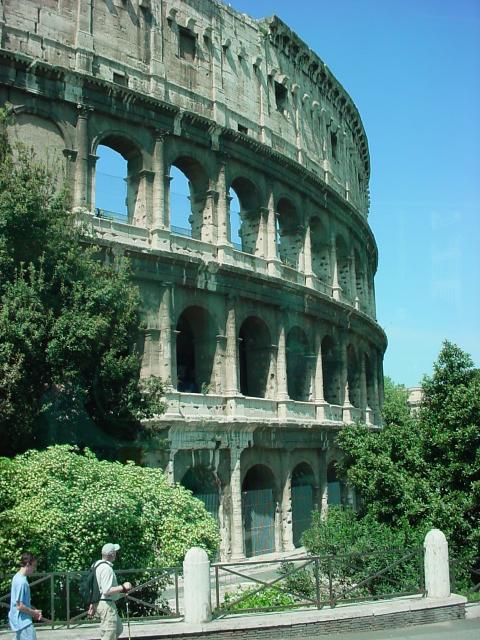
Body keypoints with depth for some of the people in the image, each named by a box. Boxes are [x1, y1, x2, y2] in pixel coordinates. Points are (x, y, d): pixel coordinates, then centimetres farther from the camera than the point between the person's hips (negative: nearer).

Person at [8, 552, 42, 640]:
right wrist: (33, 612, -9)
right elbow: (20, 606, -23)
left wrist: (34, 610, 10)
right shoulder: (22, 581, -23)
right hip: (23, 621, -10)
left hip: (20, 620, 10)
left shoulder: (18, 577, 7)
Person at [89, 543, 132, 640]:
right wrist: (123, 587, -17)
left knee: (118, 628, 21)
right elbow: (107, 591, -27)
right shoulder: (107, 568, -20)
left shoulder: (97, 565, 11)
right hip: (107, 604, -10)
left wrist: (92, 605, 23)